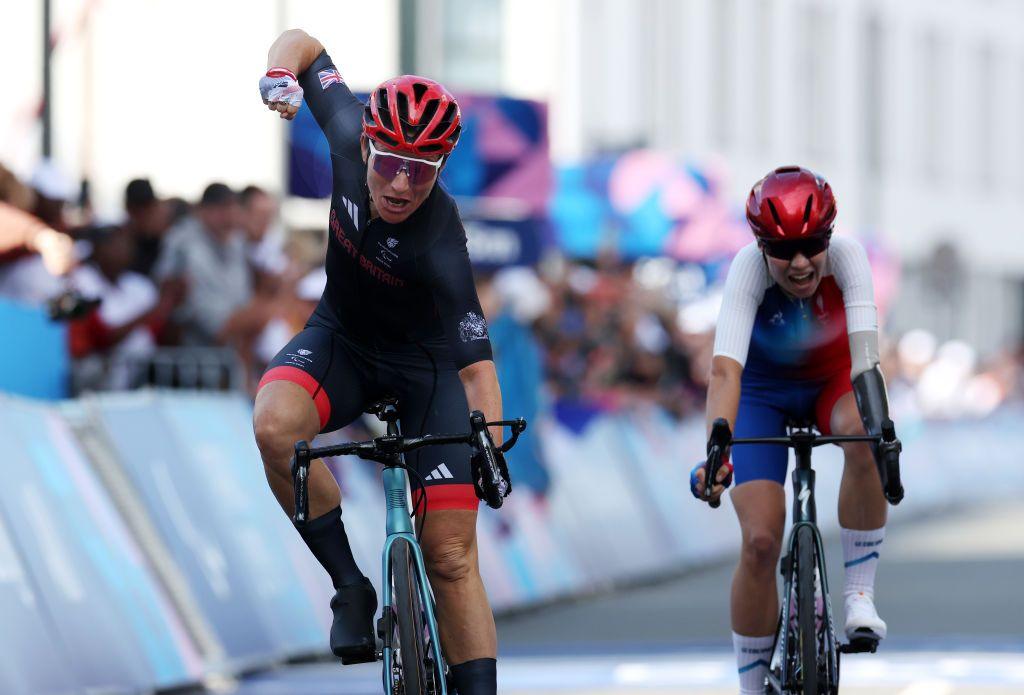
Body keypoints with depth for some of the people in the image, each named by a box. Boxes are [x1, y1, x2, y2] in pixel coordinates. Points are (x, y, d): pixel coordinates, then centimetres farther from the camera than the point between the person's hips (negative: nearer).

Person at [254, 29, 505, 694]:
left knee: (451, 556, -9)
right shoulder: (352, 135, -22)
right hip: (341, 339, 3)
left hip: (424, 363, -3)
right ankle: (351, 587, -16)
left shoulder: (439, 244, -34)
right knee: (275, 424, -31)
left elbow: (475, 361, -33)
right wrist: (280, 77, -28)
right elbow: (302, 42, -7)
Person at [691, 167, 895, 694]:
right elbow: (726, 369, -43)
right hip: (765, 393, -1)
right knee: (761, 542, -15)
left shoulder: (846, 257, -29)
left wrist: (878, 427, -57)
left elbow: (864, 351, -41)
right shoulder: (749, 267, -32)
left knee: (864, 440, -36)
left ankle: (859, 594, -21)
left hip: (833, 382, 1)